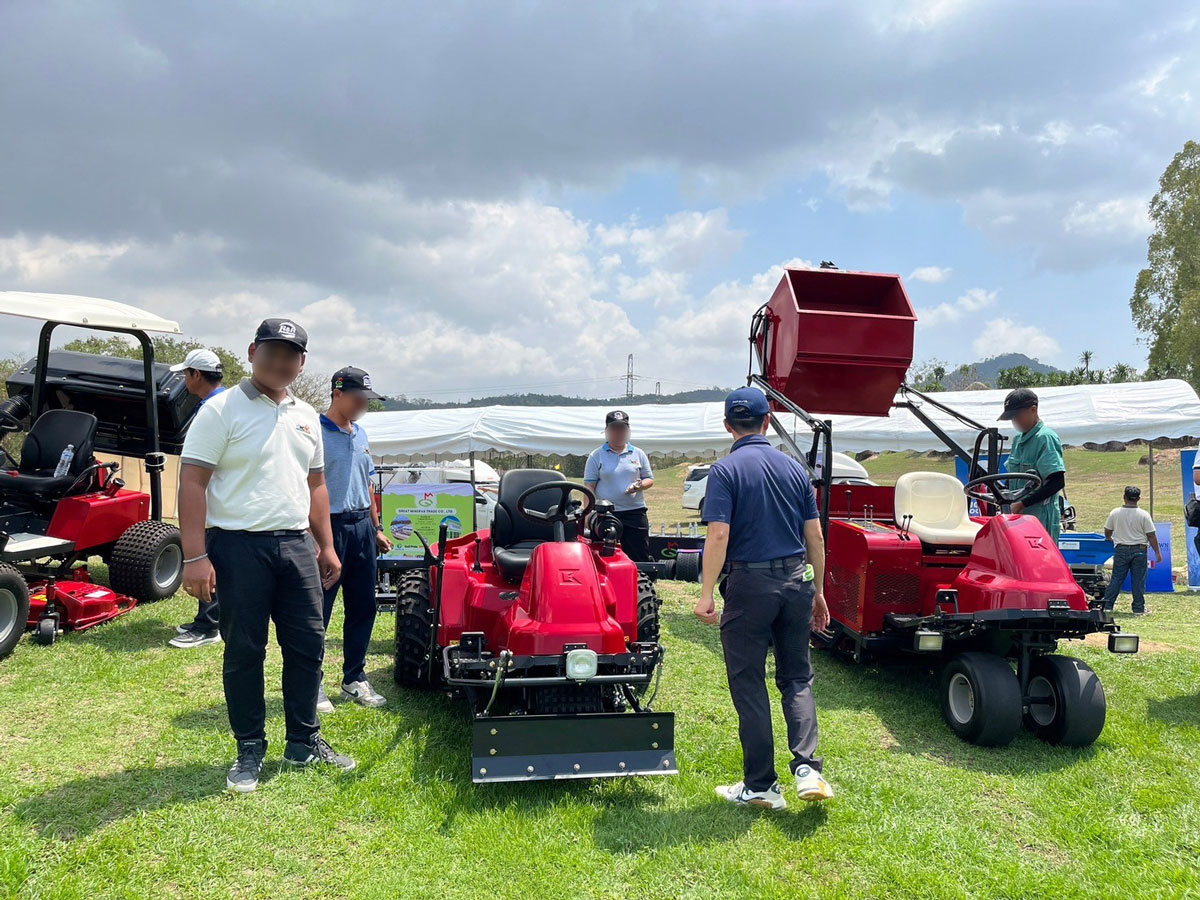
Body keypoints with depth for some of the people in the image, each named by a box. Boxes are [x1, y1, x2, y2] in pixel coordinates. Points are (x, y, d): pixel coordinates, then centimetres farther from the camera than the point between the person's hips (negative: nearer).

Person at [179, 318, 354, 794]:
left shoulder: (306, 416, 14)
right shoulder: (222, 410, -5)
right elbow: (192, 483, -10)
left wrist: (326, 546, 15)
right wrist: (195, 557, -17)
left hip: (296, 543, 6)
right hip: (239, 545, -5)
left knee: (308, 645, 9)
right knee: (244, 651, 5)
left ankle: (304, 743, 24)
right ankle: (249, 750, 20)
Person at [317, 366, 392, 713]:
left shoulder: (360, 435, 14)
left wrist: (376, 529, 20)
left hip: (362, 527, 8)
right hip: (330, 528, -8)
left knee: (362, 608, 12)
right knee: (318, 610, 1)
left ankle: (354, 679, 24)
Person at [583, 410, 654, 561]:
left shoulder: (638, 454, 12)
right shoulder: (596, 456, 4)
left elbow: (649, 479, 15)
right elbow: (589, 486, 0)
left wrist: (640, 485, -9)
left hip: (635, 513, 2)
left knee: (640, 558, 2)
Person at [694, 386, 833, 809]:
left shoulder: (726, 470, -8)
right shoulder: (794, 467, 7)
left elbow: (718, 536, -17)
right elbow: (815, 537, 8)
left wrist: (706, 595, -12)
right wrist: (818, 591, 16)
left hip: (750, 584, -4)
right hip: (796, 582, 5)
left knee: (749, 686, 6)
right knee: (797, 678, 16)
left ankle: (761, 785, 13)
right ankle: (807, 767, 1)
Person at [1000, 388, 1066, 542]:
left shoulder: (1045, 438, -11)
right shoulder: (1018, 439, 15)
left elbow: (1058, 481, -17)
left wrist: (1023, 503, -19)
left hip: (1041, 519, -8)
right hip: (1019, 517, 8)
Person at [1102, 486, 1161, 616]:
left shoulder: (1115, 513, -3)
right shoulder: (1144, 515, -9)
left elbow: (1107, 532, 7)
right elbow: (1151, 536, -7)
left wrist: (1109, 540, 29)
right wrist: (1157, 552, 2)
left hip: (1121, 549, 2)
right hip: (1139, 550, -2)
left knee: (1116, 579, 8)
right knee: (1138, 580, 5)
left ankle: (1107, 605, 8)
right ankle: (1139, 608, 10)